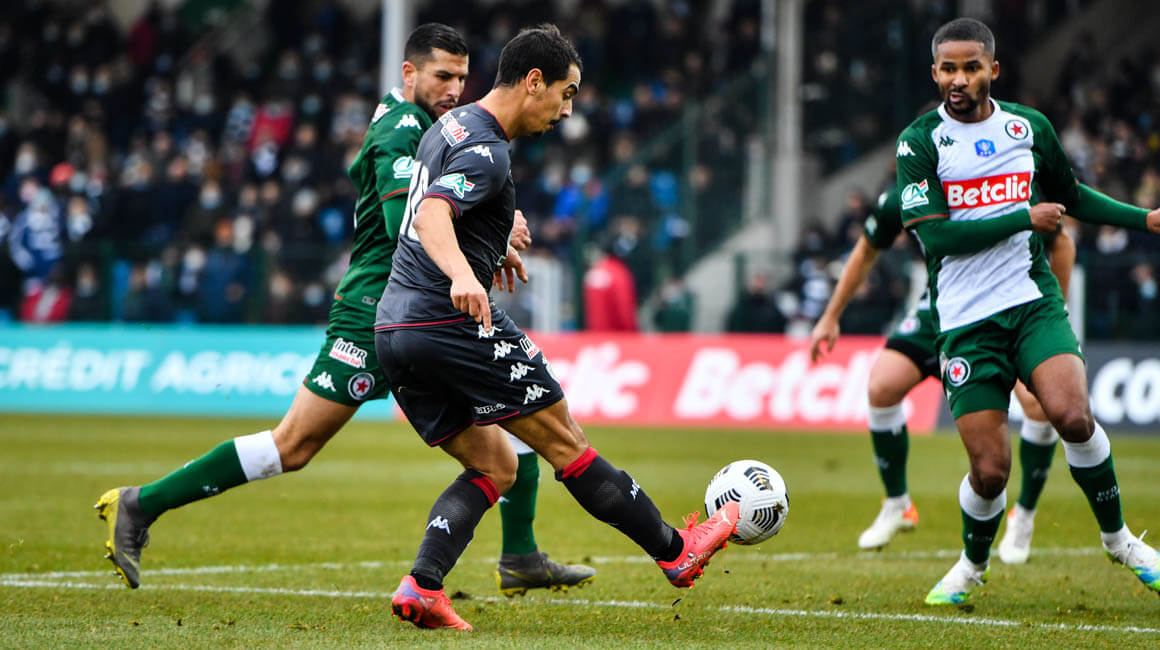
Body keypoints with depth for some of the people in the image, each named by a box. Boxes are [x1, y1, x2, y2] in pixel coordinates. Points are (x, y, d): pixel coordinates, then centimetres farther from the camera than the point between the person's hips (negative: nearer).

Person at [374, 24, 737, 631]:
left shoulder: (450, 125, 17)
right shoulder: (485, 151, -14)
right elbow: (432, 214, -32)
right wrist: (462, 274, -50)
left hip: (392, 327, 9)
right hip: (452, 323, -9)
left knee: (492, 466, 12)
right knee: (566, 443, 2)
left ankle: (420, 587, -6)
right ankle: (676, 551, 11)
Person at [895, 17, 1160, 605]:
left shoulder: (1029, 127, 9)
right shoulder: (920, 142, -3)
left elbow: (1070, 197, 26)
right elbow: (935, 233, -14)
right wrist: (1026, 219, -11)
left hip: (1032, 302, 2)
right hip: (964, 322, -2)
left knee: (1072, 416, -24)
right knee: (990, 469, -7)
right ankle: (973, 564, 24)